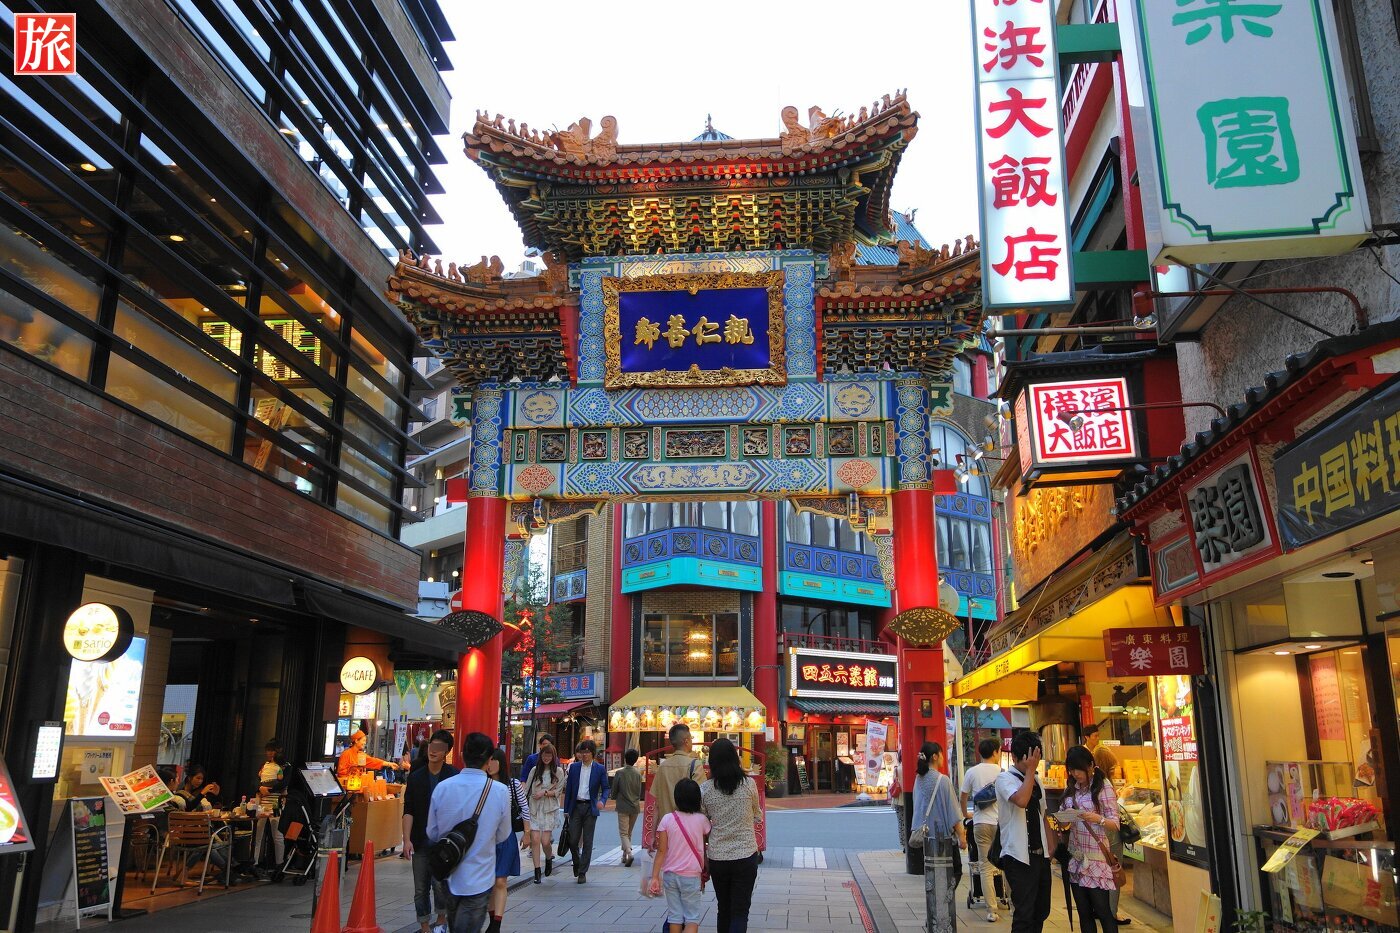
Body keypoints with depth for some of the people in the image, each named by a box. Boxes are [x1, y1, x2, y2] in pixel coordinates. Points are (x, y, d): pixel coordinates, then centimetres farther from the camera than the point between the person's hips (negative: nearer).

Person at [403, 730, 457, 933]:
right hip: (420, 843, 3)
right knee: (421, 889, 7)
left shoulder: (454, 777, -4)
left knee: (440, 882, -8)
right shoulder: (416, 777, 4)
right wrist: (407, 839, -8)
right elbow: (408, 811, 1)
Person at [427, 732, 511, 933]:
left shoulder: (442, 788, -11)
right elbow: (502, 835, -4)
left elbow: (432, 833, 1)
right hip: (478, 879, -3)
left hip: (448, 876, 3)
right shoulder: (500, 791, -17)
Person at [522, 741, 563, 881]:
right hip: (534, 809, 1)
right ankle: (537, 872, 3)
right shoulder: (534, 770, 7)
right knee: (535, 839, -7)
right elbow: (526, 788, 10)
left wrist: (544, 793, -12)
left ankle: (549, 859, 27)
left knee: (545, 841, -6)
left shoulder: (558, 772, 3)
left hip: (550, 810, -1)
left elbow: (558, 791, 0)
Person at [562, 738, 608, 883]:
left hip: (590, 808, -1)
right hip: (576, 807, 1)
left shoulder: (600, 769, 2)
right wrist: (566, 810, 5)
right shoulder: (574, 767, 6)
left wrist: (602, 800, -17)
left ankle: (582, 872, 9)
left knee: (587, 841, 0)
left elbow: (605, 788, 4)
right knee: (572, 840, -1)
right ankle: (577, 862, 28)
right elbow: (568, 789, 8)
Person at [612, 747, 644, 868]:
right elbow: (640, 791, 8)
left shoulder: (620, 773, -11)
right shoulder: (638, 774, 1)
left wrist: (616, 797, 17)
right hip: (635, 806, 4)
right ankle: (625, 855, 24)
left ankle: (629, 853, -24)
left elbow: (614, 790, -4)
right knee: (629, 832, 18)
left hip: (623, 807, -4)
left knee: (623, 833, -3)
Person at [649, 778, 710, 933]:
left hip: (670, 875, 2)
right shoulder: (702, 820, -8)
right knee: (692, 919, 5)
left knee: (675, 917, 12)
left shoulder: (667, 819, -8)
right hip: (691, 876, -2)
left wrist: (655, 876, -3)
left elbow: (661, 851, -7)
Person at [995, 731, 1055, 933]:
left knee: (1041, 911, 14)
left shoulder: (1036, 780, 13)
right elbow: (1021, 800, -30)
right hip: (1019, 857, -8)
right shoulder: (1005, 778, -11)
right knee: (1024, 915, -8)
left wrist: (1051, 846, 10)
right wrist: (1030, 771, -20)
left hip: (1040, 855, 8)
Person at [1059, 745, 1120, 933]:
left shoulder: (1103, 786, -6)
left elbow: (1115, 823, -8)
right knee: (1083, 912, 10)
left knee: (1102, 910, -3)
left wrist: (1098, 819, -28)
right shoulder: (1070, 787, 10)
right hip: (1075, 856, 5)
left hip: (1096, 856, -5)